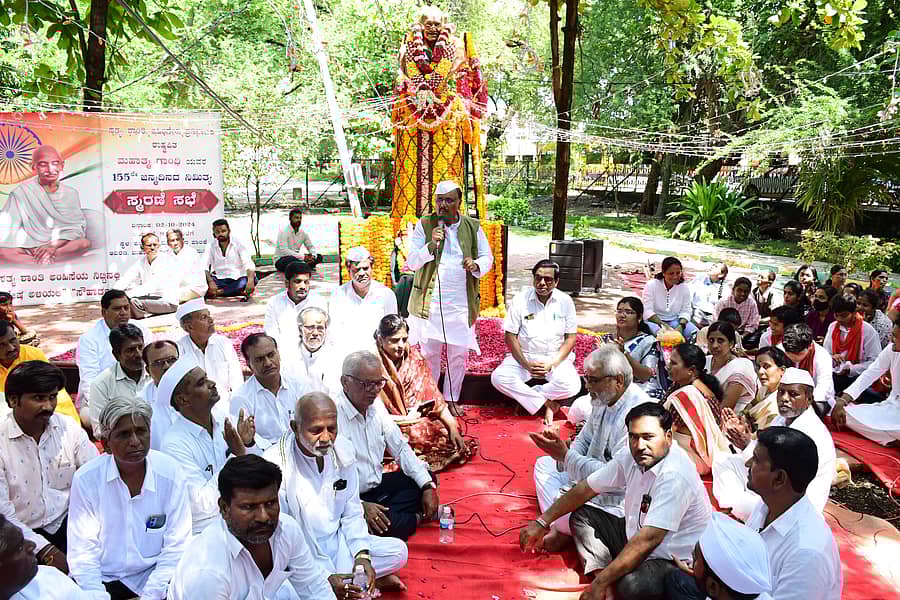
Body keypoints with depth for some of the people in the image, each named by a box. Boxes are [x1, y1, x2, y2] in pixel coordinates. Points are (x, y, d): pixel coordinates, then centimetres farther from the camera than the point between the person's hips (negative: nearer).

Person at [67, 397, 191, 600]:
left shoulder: (170, 472, -7)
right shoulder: (86, 479, -7)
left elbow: (176, 547, -5)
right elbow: (82, 552, -5)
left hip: (154, 577, 0)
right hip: (102, 580, 0)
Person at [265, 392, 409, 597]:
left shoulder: (343, 450, -7)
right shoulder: (275, 465, -24)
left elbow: (352, 513, 4)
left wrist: (361, 554, -12)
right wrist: (326, 576, -25)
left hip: (338, 543, 5)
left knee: (398, 551, -5)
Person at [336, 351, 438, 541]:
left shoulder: (376, 406, 3)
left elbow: (400, 448, 8)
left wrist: (428, 487, -2)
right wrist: (361, 506, -33)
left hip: (377, 485, 8)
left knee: (426, 478, 4)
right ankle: (417, 518, 0)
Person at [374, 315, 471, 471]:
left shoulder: (413, 356, -2)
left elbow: (432, 394, -3)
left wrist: (452, 427, -11)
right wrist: (409, 419, -15)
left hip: (415, 416, 5)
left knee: (447, 429, -15)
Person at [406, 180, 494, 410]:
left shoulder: (473, 227, 5)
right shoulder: (424, 225, 0)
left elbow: (488, 257, 10)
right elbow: (412, 262, -3)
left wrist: (477, 266, -14)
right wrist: (431, 244, -20)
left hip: (462, 302, 2)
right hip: (429, 302, -1)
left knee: (459, 353, 7)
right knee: (429, 352, 5)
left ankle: (452, 399, 23)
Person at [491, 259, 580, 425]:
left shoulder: (565, 301, -2)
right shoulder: (520, 299, -4)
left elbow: (571, 337, 0)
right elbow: (510, 336, -4)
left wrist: (552, 364, -13)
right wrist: (526, 364, -15)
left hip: (556, 357, 0)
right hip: (523, 356, 0)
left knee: (571, 385, -30)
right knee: (499, 377, -28)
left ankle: (525, 396, -10)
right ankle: (547, 403, -18)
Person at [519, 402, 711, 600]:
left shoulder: (675, 474, -29)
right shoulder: (630, 456, -4)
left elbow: (649, 539, -33)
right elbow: (587, 488, 7)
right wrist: (542, 522, 8)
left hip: (674, 562, -8)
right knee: (581, 516, 6)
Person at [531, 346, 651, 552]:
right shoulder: (603, 398, 0)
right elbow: (584, 439, 13)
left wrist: (566, 456, -29)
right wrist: (564, 456, -9)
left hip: (617, 496, -10)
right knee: (544, 464, 16)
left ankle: (562, 531, 5)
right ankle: (557, 526, -4)